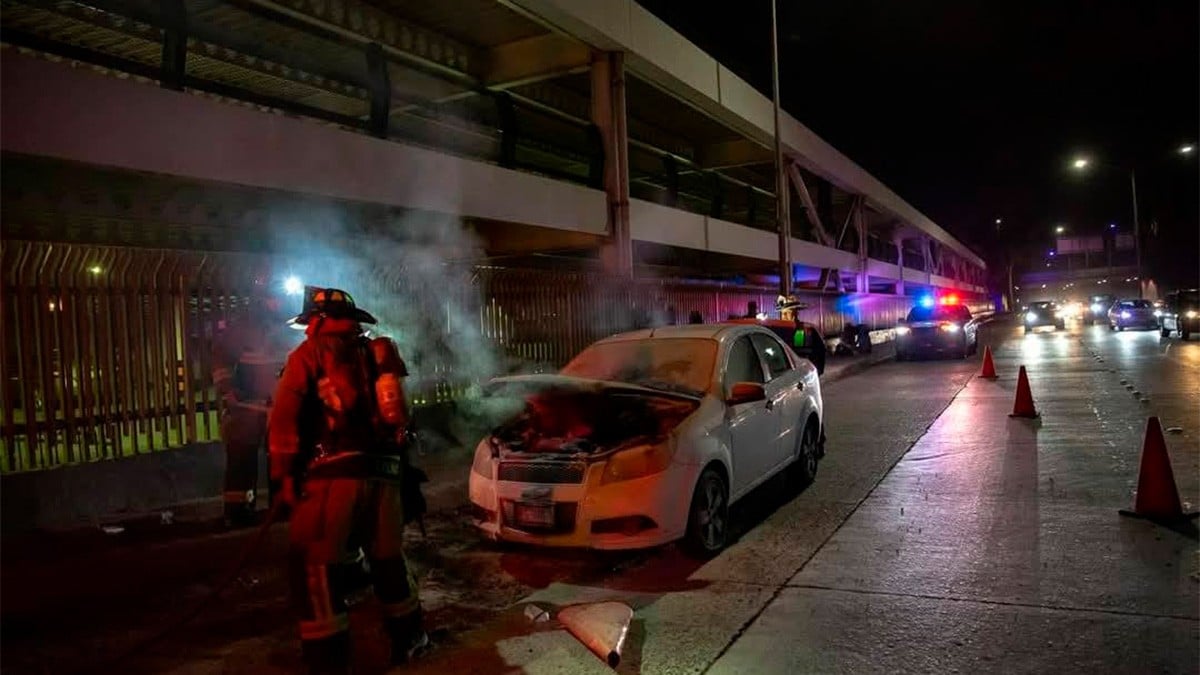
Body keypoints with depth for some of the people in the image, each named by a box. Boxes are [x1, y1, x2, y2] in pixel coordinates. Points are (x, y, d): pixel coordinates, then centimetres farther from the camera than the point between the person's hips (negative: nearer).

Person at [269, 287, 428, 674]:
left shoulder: (309, 354, 5)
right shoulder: (378, 355, 19)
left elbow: (285, 417, -5)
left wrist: (285, 474, -3)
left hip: (333, 474, -6)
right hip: (385, 472, 6)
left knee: (314, 566, 3)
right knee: (388, 558, 20)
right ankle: (410, 639, 31)